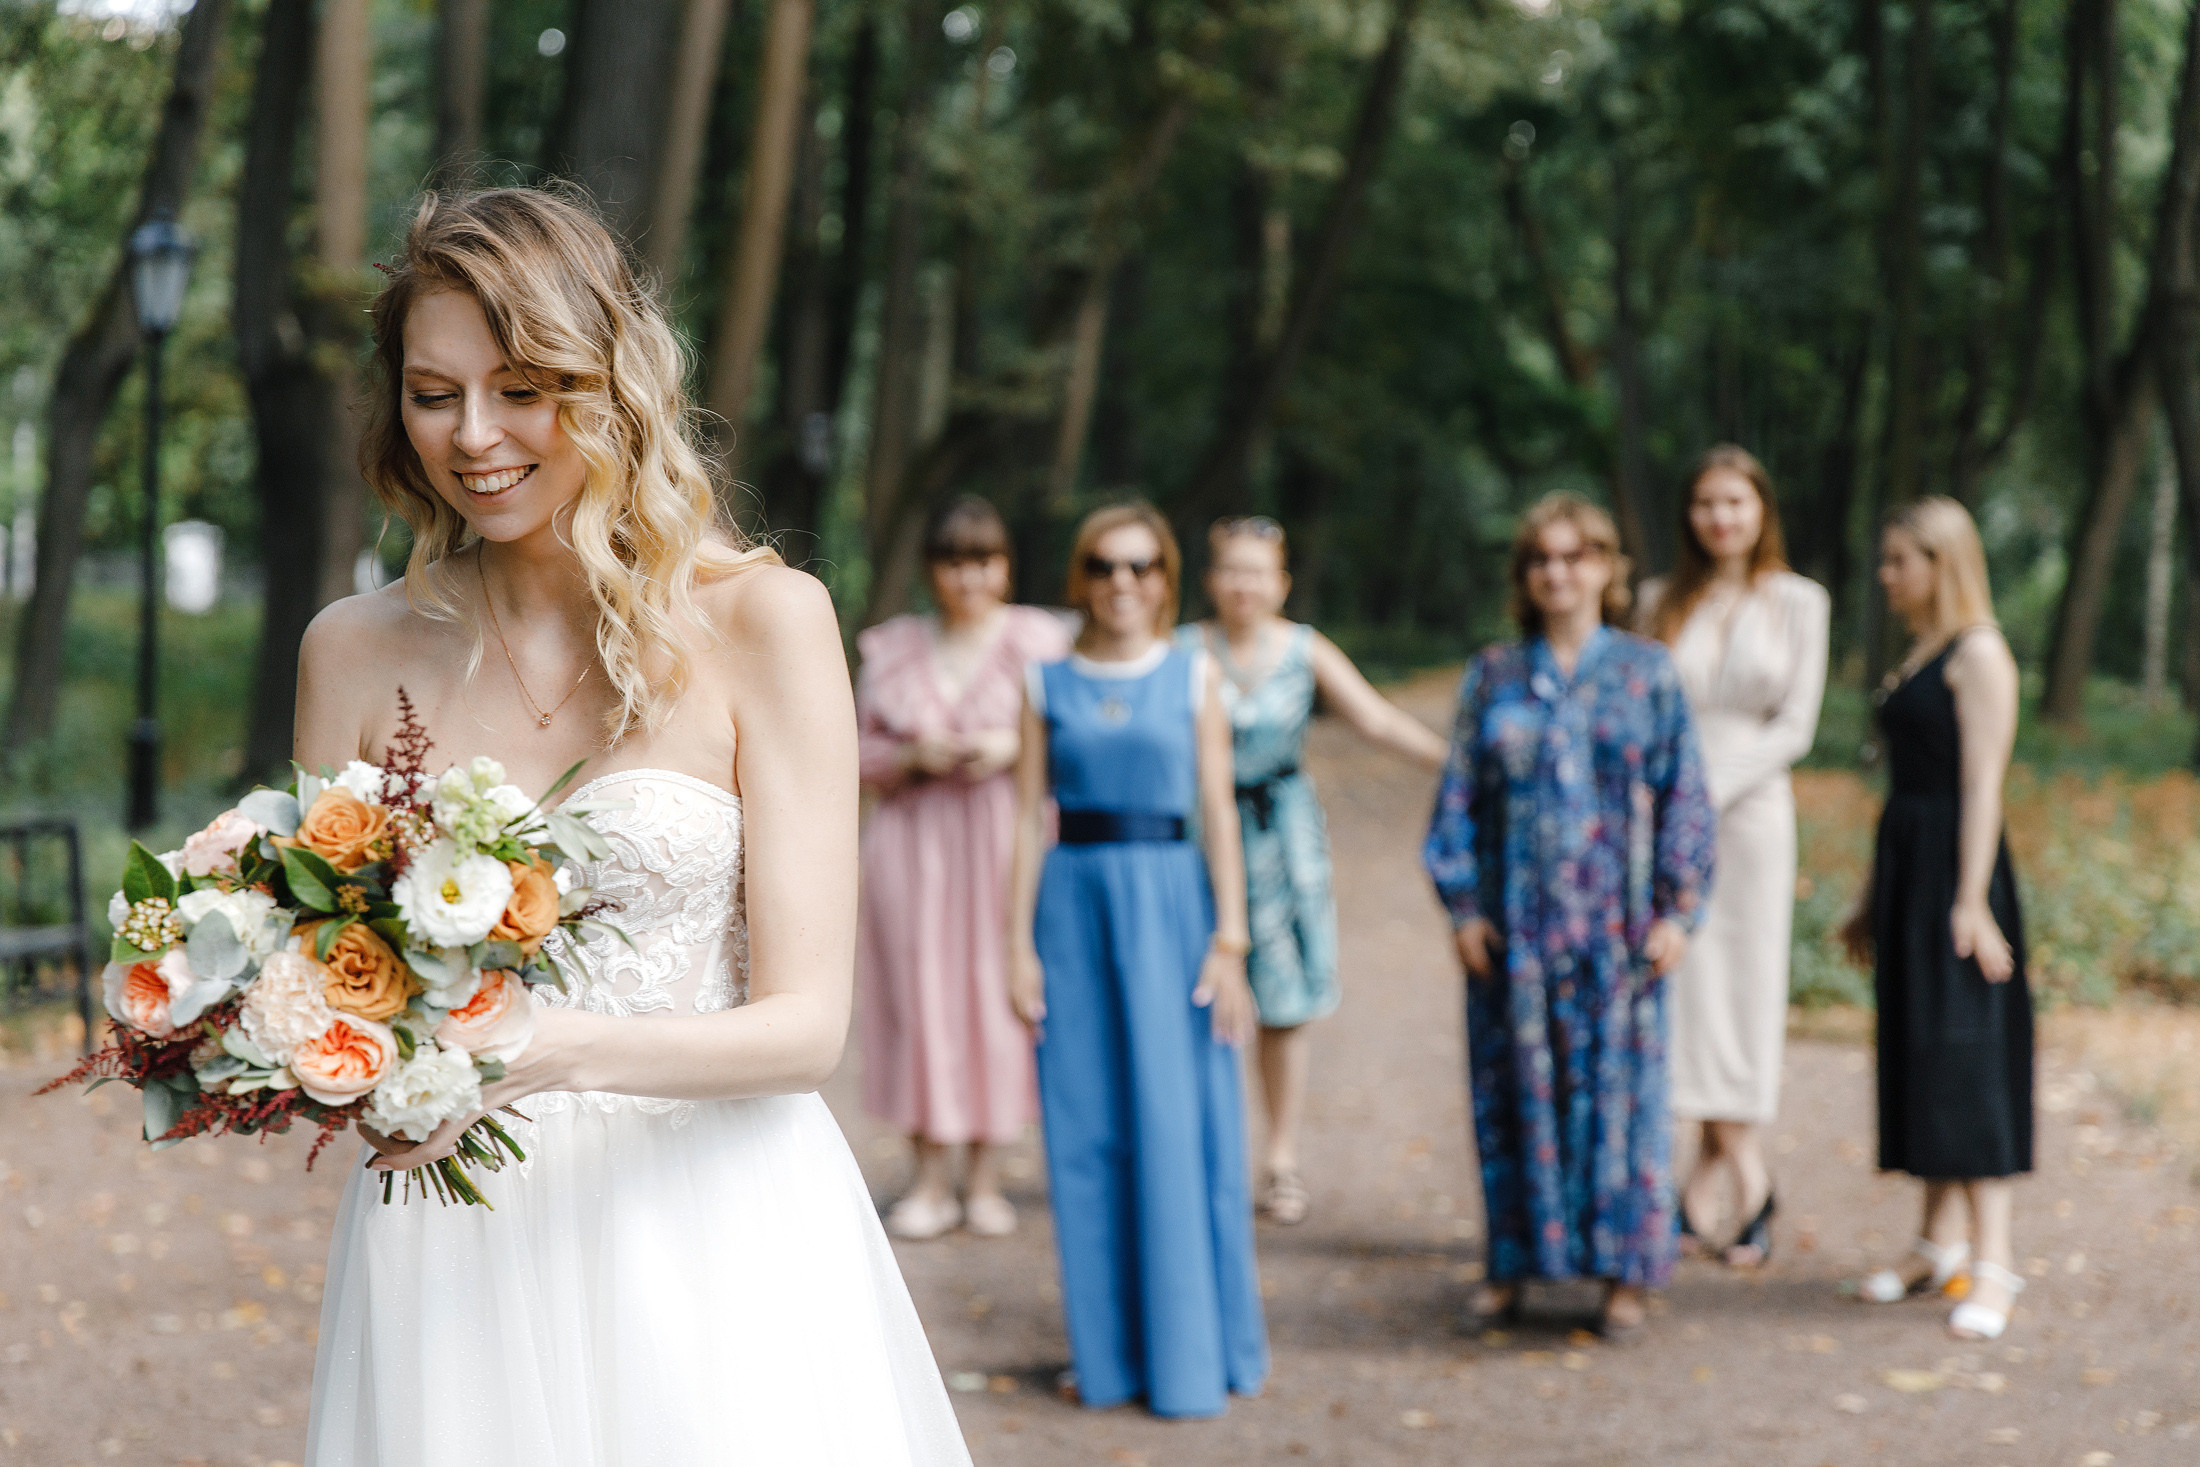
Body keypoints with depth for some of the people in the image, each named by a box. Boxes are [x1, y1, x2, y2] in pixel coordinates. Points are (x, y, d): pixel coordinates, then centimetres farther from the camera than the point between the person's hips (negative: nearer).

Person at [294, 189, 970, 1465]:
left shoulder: (760, 622, -7)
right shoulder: (356, 652, 2)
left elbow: (806, 1024, -10)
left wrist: (542, 1052, -26)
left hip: (710, 1258, -2)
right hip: (455, 1255, 2)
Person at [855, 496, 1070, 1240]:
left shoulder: (1039, 641, 3)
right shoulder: (890, 649, 9)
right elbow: (861, 753, 10)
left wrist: (1013, 748, -13)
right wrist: (914, 758, -9)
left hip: (1008, 842, -1)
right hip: (914, 845, 1)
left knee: (1000, 997, -2)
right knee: (919, 995, -2)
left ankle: (985, 1178, 9)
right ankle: (931, 1181, 7)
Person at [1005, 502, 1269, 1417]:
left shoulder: (1194, 678, 4)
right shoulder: (1047, 685, 8)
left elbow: (1218, 812, 0)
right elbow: (1029, 816, 6)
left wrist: (1227, 939, -7)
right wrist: (1019, 944, 0)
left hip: (1169, 902, -1)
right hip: (1074, 903, 2)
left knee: (1178, 1130, 0)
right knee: (1087, 1132, 4)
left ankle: (1192, 1352, 10)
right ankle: (1110, 1352, 14)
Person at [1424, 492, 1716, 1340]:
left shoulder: (1647, 673, 3)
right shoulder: (1494, 678, 7)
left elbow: (1683, 793, 1)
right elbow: (1458, 798, 6)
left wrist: (1676, 911, -5)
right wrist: (1462, 907, -2)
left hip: (1615, 920, -1)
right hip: (1516, 917, 2)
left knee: (1618, 1083, 1)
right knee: (1517, 1087, 5)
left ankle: (1625, 1272, 9)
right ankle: (1513, 1266, 15)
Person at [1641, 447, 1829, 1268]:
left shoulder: (1799, 603, 3)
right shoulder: (1662, 603, 8)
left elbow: (1796, 727, -1)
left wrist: (1710, 786, -11)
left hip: (1752, 807, -1)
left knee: (1747, 988, 0)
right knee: (1688, 982, -4)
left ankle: (1716, 1165, 9)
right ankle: (1745, 1178, 4)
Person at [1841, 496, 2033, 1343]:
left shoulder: (1979, 653, -9)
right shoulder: (1915, 659, 17)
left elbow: (1982, 782, -15)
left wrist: (1971, 899, -21)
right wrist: (1874, 899, 21)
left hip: (1956, 867, -9)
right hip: (1904, 863, 9)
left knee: (1965, 1053, -11)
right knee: (1918, 1056, 10)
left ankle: (1994, 1263, -11)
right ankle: (1941, 1242, 18)